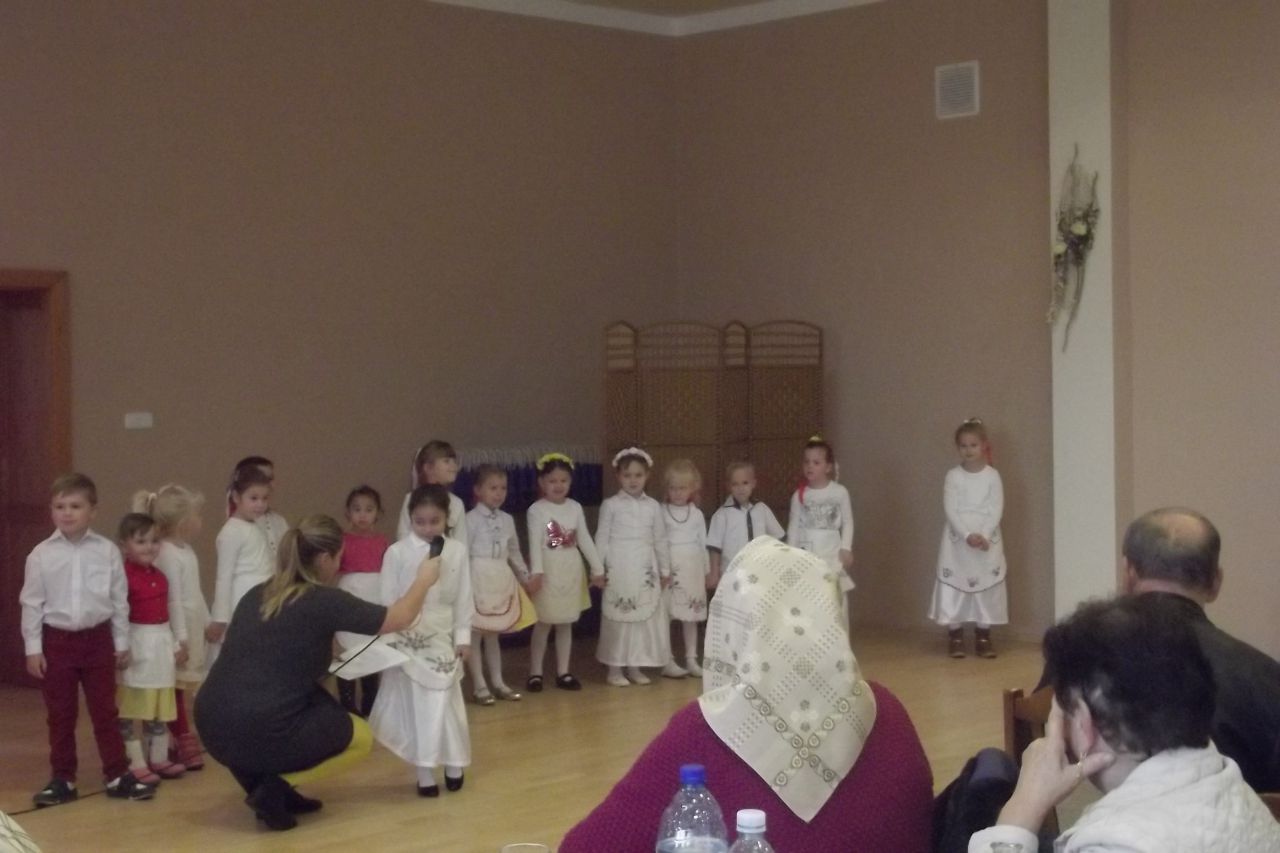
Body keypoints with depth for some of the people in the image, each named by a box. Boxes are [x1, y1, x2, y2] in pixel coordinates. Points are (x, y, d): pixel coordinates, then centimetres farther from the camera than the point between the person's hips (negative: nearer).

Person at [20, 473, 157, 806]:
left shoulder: (107, 551, -4)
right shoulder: (41, 555, -6)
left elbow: (119, 599, 1)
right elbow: (31, 603, -2)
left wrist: (121, 642, 4)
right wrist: (33, 648, -2)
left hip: (97, 638, 0)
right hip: (57, 640, 0)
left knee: (105, 711, 8)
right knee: (60, 715, 9)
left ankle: (117, 775, 15)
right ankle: (62, 779, 19)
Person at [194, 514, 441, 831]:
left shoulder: (257, 594, 13)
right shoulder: (324, 600, -6)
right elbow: (400, 618, 4)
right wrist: (423, 580, 21)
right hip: (261, 736, -7)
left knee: (317, 701, 29)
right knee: (360, 737, 17)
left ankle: (259, 775, 19)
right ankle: (274, 786, 1)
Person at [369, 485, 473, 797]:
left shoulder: (457, 551, -1)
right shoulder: (397, 552, -7)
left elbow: (463, 598, 4)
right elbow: (388, 600, -4)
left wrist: (463, 637, 3)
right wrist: (389, 640, -7)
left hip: (441, 637, 2)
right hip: (407, 638, -2)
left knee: (445, 703, 6)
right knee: (416, 705, 0)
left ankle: (452, 764, 20)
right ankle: (424, 772, 5)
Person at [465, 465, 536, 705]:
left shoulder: (507, 519, 11)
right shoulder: (471, 519, -8)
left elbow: (514, 552, 19)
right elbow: (463, 553, -12)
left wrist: (526, 577, 18)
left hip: (501, 580, 6)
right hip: (478, 579, -6)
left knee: (493, 633, 14)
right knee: (475, 633, 1)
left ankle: (498, 683, 19)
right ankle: (479, 686, 5)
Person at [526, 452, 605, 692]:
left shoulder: (575, 507, 7)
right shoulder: (536, 510, -7)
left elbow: (585, 539, 10)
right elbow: (535, 542, -15)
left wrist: (597, 568, 7)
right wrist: (536, 572, -25)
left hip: (571, 570, 5)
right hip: (549, 571, -5)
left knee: (566, 624, 10)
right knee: (543, 623, 1)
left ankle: (563, 672, 16)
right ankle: (535, 673, 9)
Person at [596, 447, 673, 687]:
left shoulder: (653, 506, 7)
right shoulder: (610, 505, -1)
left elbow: (660, 540, 11)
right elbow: (602, 538, -1)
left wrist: (665, 569, 13)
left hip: (644, 569, 3)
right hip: (618, 568, -3)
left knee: (645, 617, 6)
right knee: (618, 617, 0)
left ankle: (635, 666, 16)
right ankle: (615, 669, 8)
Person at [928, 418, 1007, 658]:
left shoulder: (992, 475, 0)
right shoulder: (953, 476, -1)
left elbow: (996, 510, -5)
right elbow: (950, 510, -8)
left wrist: (984, 535, -17)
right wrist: (968, 535, -18)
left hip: (987, 541, 0)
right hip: (958, 541, 0)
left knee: (986, 587, 2)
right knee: (954, 587, -1)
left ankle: (983, 637, 11)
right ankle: (955, 637, 7)